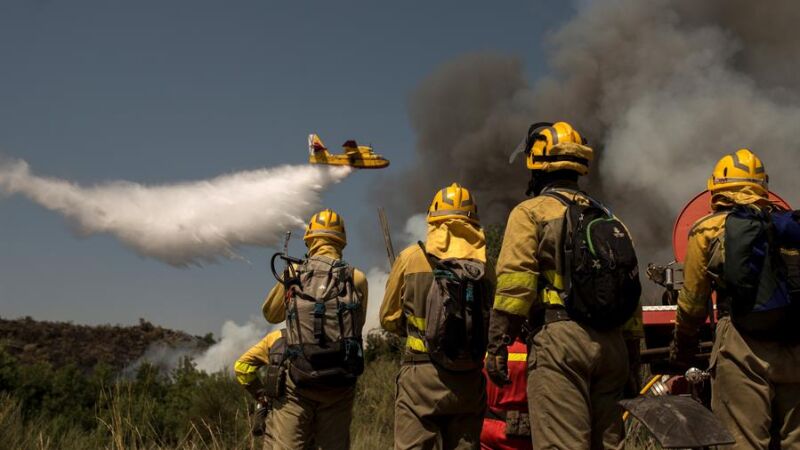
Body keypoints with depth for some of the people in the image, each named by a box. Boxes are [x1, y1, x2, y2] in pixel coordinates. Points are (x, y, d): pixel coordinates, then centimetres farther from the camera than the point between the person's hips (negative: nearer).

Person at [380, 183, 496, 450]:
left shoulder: (411, 258, 0)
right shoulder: (485, 264, 3)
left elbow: (389, 319, 9)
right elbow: (495, 322, 9)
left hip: (421, 377, -2)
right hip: (469, 380, 2)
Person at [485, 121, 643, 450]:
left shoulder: (530, 212, 3)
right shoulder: (608, 217, 21)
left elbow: (514, 282, -10)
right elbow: (631, 287, 17)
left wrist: (497, 345, -9)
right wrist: (631, 353, 20)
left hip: (560, 338, -6)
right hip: (611, 344, 7)